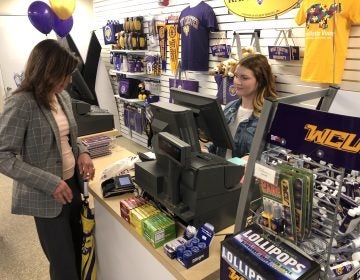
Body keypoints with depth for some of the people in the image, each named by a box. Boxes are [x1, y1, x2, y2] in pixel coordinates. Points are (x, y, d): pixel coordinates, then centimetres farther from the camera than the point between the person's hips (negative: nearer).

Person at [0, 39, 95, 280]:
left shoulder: (63, 97, 2)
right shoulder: (20, 104, -19)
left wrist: (82, 152, -6)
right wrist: (48, 182, -25)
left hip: (73, 184, 7)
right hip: (46, 197, -6)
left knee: (77, 250, 22)